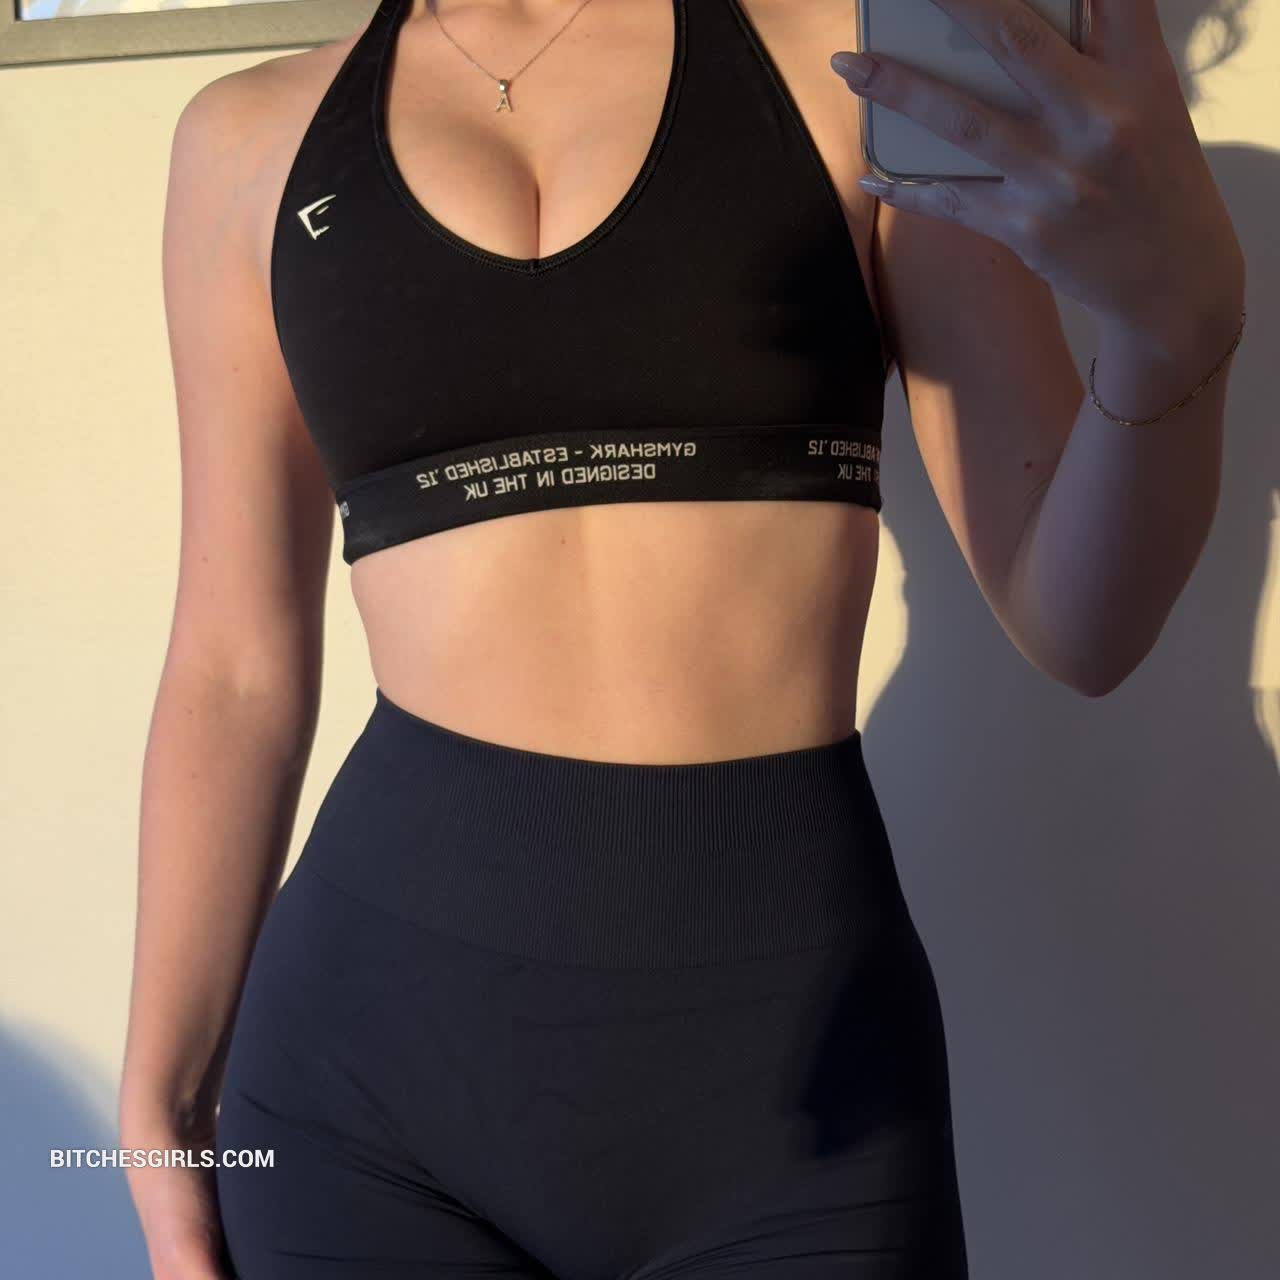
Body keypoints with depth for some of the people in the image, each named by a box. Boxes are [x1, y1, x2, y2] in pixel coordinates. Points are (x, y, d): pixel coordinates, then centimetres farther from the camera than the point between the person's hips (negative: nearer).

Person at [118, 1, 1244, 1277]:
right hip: (379, 1034, 2)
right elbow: (238, 669, 7)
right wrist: (158, 1108, 9)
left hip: (790, 1058, -1)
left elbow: (1078, 622, -5)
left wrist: (1178, 305, -24)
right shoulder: (254, 140, 5)